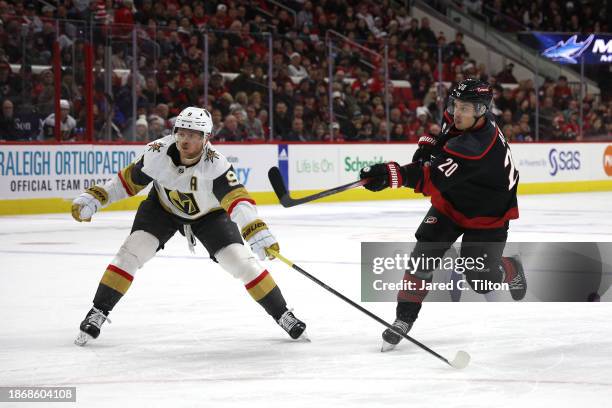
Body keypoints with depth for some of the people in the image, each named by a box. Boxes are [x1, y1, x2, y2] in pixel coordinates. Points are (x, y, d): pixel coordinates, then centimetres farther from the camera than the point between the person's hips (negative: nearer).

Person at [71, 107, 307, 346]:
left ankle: (282, 314, 3)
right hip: (163, 208, 1)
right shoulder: (158, 153, -28)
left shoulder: (215, 164, -36)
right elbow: (129, 181, -11)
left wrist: (258, 233, -63)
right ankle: (98, 313, -7)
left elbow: (237, 199, -48)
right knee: (131, 252, -17)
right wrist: (94, 198, -16)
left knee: (240, 261, -12)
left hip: (209, 214, -1)